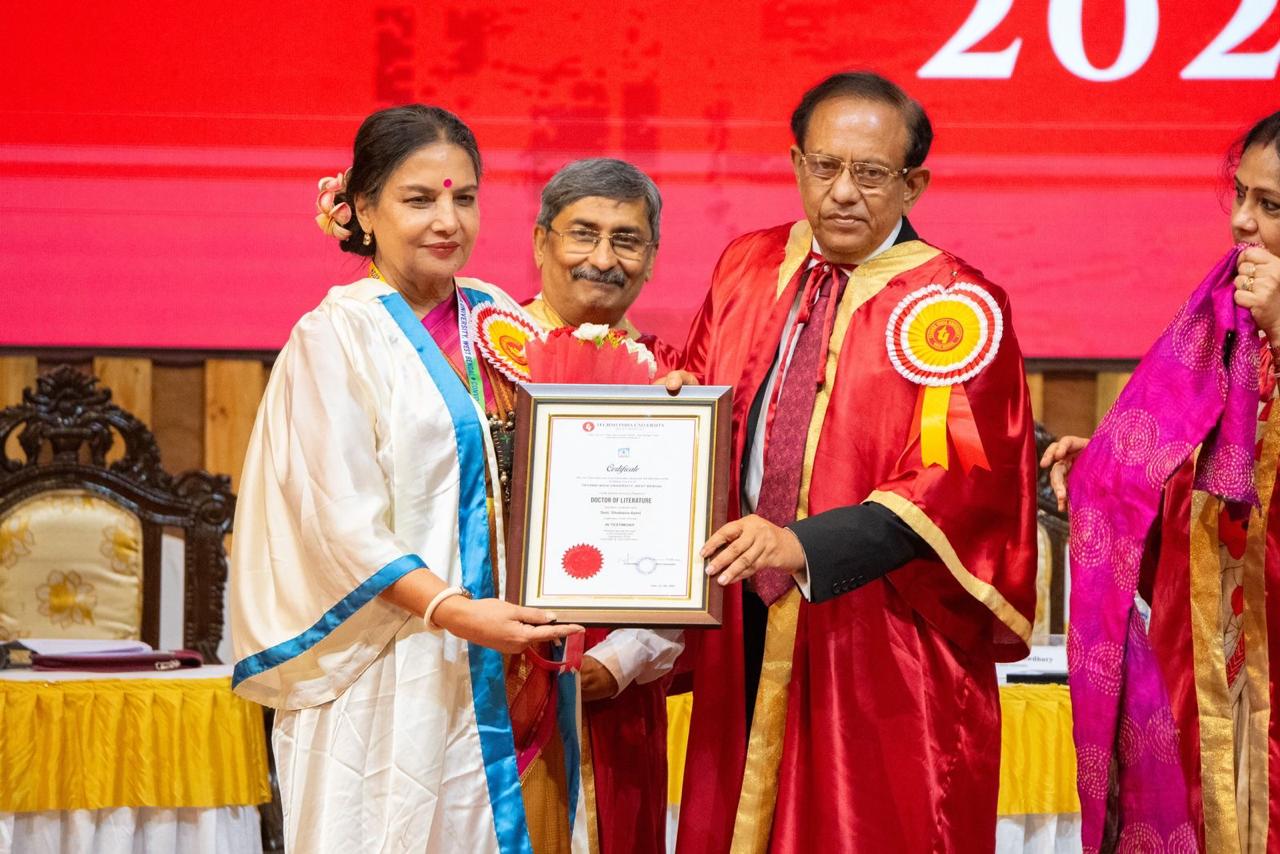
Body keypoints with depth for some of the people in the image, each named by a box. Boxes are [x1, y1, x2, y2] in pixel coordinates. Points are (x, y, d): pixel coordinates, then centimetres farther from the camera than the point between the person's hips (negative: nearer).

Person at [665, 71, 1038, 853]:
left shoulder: (956, 309, -8)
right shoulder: (748, 269, 9)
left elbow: (964, 480, -17)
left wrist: (804, 546, -26)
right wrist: (675, 401, -6)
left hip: (879, 647, -5)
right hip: (745, 633, 5)